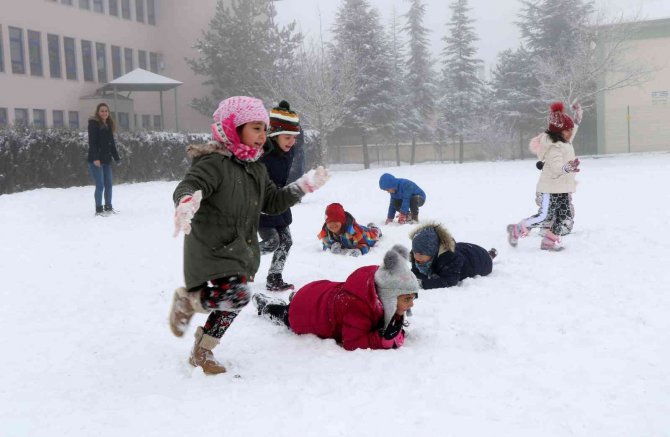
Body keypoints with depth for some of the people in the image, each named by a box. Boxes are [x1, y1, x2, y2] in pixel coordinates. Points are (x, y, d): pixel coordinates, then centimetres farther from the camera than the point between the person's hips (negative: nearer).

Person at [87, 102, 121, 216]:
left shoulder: (109, 125, 14)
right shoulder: (93, 124, -6)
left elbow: (112, 143, 18)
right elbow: (92, 142, -14)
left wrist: (116, 157, 14)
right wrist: (95, 158, -23)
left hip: (107, 160, 7)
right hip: (96, 160, -7)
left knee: (108, 184, 8)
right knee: (100, 185, -7)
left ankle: (108, 207, 18)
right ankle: (99, 209, -1)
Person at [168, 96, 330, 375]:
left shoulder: (256, 169, 11)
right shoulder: (213, 163, -17)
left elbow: (272, 203, 18)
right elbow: (187, 186, -30)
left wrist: (303, 186, 12)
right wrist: (187, 201, -54)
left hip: (242, 250, 9)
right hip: (212, 249, -9)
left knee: (230, 304, 14)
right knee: (236, 297, -25)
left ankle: (202, 352, 35)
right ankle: (186, 299, 4)